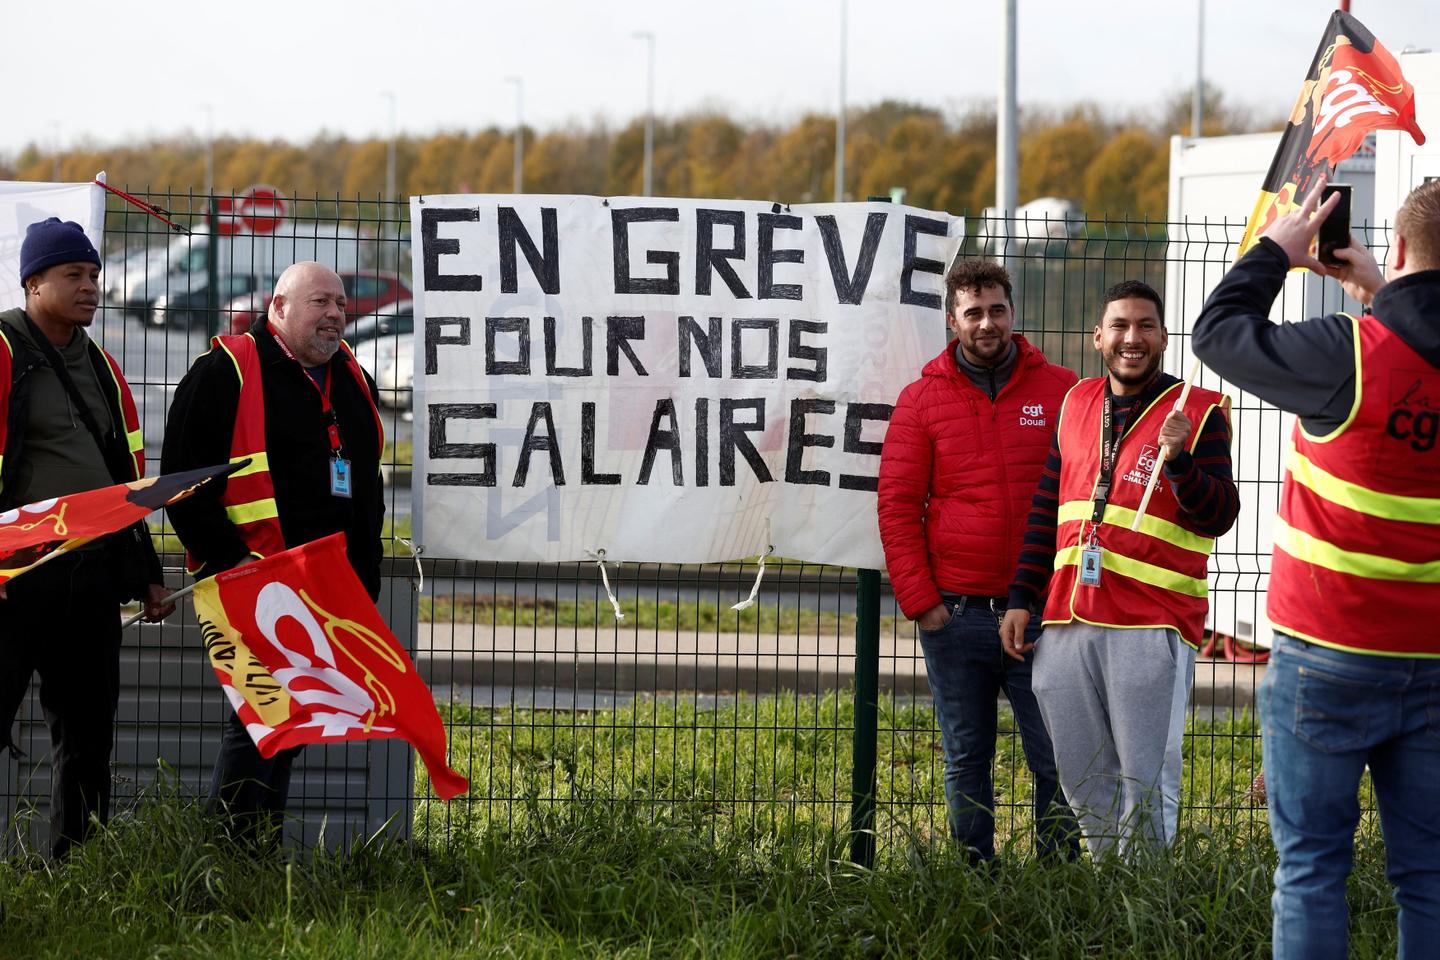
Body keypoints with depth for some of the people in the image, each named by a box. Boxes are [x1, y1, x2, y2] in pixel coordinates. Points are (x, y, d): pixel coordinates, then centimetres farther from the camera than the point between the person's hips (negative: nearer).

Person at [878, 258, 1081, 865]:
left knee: (1057, 759, 0)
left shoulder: (1061, 392, 5)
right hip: (955, 612, 1)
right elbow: (897, 505, 4)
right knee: (966, 762, 8)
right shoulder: (922, 399, 5)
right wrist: (919, 600, -4)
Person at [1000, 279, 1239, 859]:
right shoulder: (1076, 404, 14)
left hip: (1151, 626, -5)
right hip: (1067, 622, 5)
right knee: (1083, 784, 11)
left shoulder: (1198, 413, -2)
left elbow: (1218, 518, -8)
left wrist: (1179, 461, -24)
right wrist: (1022, 598, 14)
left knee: (1144, 783, -3)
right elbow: (1045, 511, 19)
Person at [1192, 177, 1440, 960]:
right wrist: (1377, 295, 24)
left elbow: (1218, 331, -2)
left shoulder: (1350, 355, -16)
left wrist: (1275, 249, 11)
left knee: (1311, 866, 1)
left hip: (1328, 657, -5)